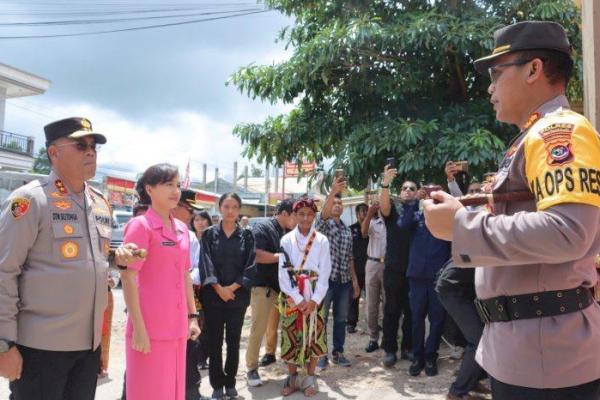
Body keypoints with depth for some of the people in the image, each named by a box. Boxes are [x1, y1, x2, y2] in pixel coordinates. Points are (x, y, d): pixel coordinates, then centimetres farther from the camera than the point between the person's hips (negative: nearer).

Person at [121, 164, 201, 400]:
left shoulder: (182, 229, 10)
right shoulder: (140, 225, -10)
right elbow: (128, 278, -13)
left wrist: (192, 316, 13)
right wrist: (138, 328, -17)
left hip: (177, 327, 6)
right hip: (149, 328, -6)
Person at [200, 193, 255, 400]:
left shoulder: (246, 235, 4)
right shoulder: (209, 234, 3)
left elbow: (250, 265, -2)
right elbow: (206, 264, -5)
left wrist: (233, 287, -13)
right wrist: (219, 288, -15)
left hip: (238, 296, 1)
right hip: (213, 295, 0)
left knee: (234, 341, 8)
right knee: (215, 342, 5)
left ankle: (230, 383, 20)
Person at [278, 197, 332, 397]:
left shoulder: (322, 241, 0)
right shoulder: (286, 240, 0)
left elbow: (324, 273, -2)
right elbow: (283, 273, -5)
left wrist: (314, 300, -11)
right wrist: (298, 299, -11)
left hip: (314, 297, 0)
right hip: (291, 296, 0)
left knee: (313, 336, 3)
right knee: (292, 336, 4)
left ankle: (310, 378, 15)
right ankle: (292, 377, 17)